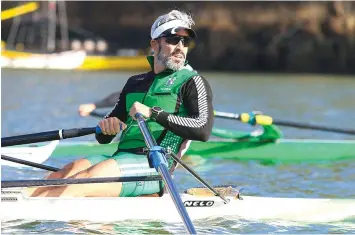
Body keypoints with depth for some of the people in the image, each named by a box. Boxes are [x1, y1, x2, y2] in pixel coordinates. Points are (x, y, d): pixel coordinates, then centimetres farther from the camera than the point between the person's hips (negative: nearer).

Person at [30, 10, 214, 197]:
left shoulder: (192, 82, 6)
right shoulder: (135, 83, 25)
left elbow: (203, 130, -14)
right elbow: (103, 138, 23)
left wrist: (154, 113, -20)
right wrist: (106, 126, -2)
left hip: (154, 166, -7)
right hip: (121, 157, 7)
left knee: (82, 181, -27)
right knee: (59, 177, -17)